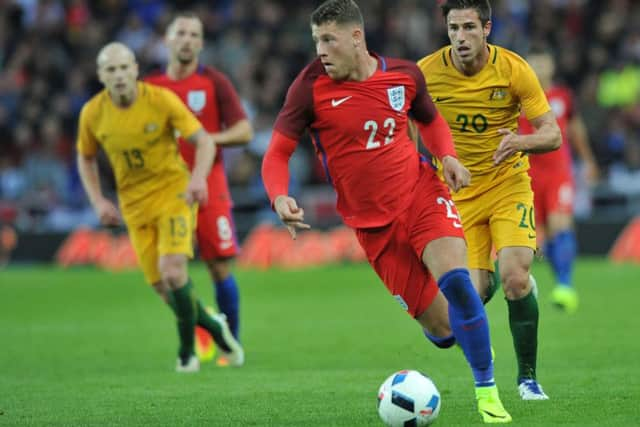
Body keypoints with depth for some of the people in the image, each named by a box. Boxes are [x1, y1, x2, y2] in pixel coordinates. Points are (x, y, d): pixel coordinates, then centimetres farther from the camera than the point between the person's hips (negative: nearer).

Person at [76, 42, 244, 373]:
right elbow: (86, 159, 12)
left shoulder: (162, 100, -14)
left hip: (174, 194, -3)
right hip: (135, 206, 4)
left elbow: (204, 141, -10)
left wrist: (199, 178, -28)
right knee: (161, 286, 1)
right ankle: (213, 327, 28)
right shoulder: (92, 113, -5)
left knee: (173, 272, -21)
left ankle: (187, 351, -3)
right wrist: (99, 202, -1)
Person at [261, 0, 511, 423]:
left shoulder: (404, 74, -2)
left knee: (455, 277, -27)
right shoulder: (311, 86, -9)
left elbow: (431, 119, 19)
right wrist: (280, 198, -25)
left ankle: (487, 391, -13)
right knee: (442, 329, -3)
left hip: (421, 192, 1)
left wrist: (448, 156, -1)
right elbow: (277, 153, -5)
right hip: (373, 223, -1)